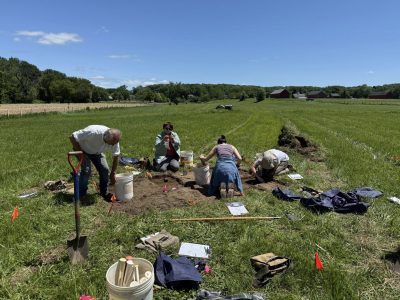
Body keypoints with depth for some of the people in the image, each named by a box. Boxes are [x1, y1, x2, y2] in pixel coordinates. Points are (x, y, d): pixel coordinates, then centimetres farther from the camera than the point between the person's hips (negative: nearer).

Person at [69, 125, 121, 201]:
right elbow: (72, 137, -31)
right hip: (82, 149, -4)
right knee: (86, 170, -19)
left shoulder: (114, 140, -26)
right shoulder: (93, 132, -42)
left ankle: (104, 192, 10)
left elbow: (116, 156, -11)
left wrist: (112, 174, -8)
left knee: (104, 169, -9)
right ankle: (81, 195, -2)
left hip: (97, 152, 4)